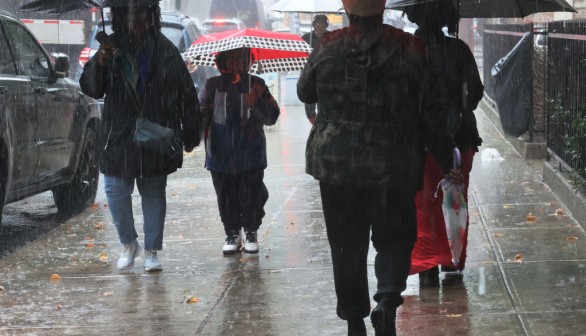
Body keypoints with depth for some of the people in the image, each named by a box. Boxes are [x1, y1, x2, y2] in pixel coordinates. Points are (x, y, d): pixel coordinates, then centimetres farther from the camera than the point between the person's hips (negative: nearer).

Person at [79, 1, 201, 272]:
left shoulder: (165, 52, -1)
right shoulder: (113, 49, 0)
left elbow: (185, 94, 3)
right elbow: (90, 89, -3)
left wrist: (189, 133, 3)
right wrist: (99, 64, -23)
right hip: (119, 135, 1)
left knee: (154, 192, 7)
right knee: (116, 190, 1)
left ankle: (151, 251, 17)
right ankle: (128, 243, 23)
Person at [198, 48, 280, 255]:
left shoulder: (256, 85, 4)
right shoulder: (213, 86, 5)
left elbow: (272, 117, 1)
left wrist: (257, 104, -17)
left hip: (250, 154, 0)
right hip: (221, 155, 1)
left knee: (251, 196, 2)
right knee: (226, 197, 4)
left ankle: (251, 233, 19)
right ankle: (232, 234, 18)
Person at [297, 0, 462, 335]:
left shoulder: (328, 47, -4)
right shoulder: (409, 49, -6)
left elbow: (305, 92, 14)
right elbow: (432, 112, -3)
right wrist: (447, 159, 6)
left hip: (336, 165, 1)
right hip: (394, 166, -1)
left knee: (348, 245, 11)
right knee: (394, 238, 11)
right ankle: (388, 299, -13)